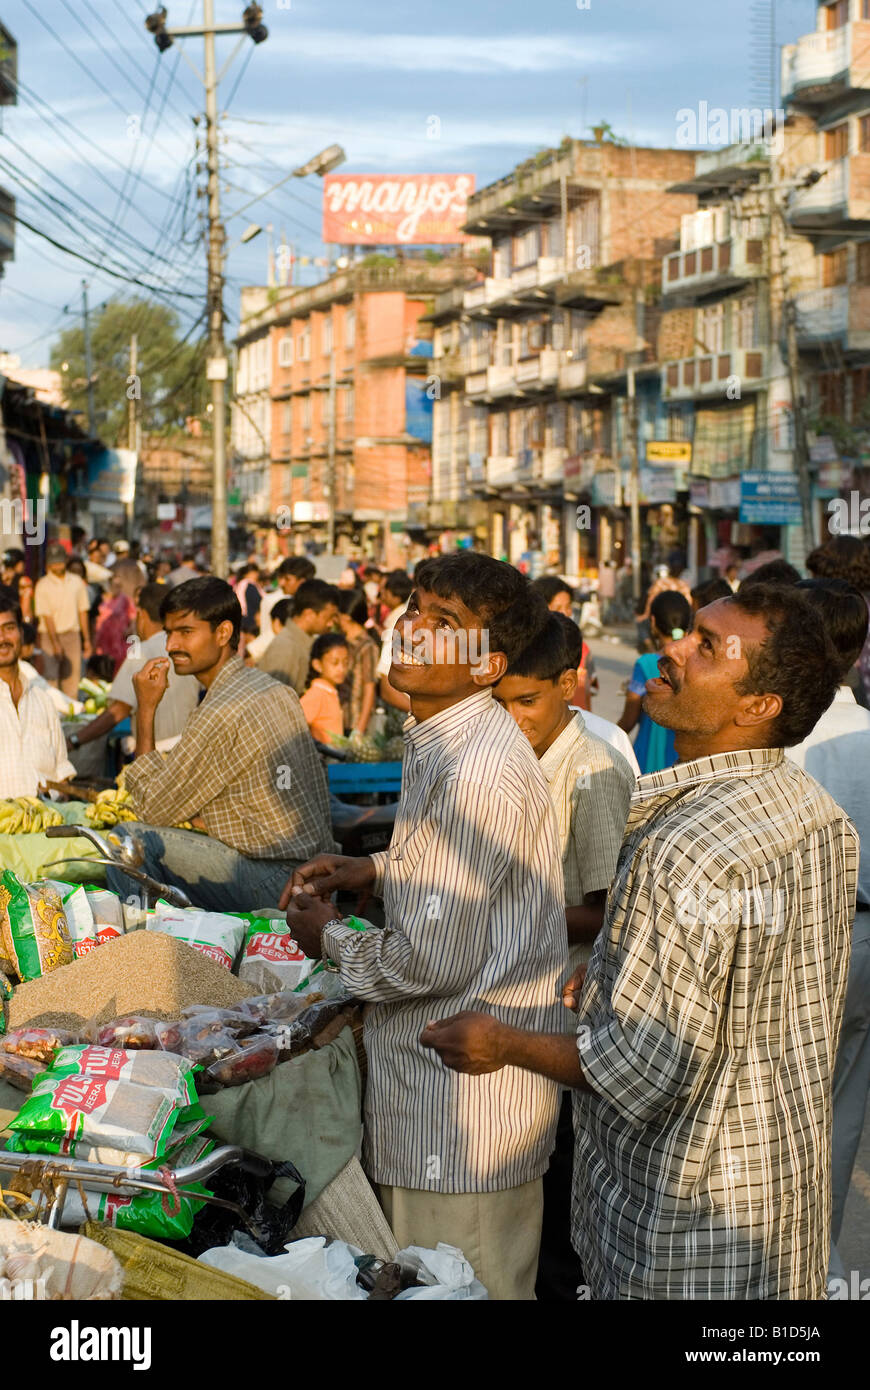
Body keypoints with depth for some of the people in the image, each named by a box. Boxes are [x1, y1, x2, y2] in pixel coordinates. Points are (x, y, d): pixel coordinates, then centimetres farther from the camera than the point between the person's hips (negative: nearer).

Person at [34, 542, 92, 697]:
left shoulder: (77, 582, 6)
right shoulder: (42, 585, -5)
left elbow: (82, 612, 10)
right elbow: (46, 616, -9)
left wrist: (87, 639, 7)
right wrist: (55, 643, -15)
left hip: (73, 634, 3)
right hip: (51, 636, -3)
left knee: (73, 677, 2)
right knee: (51, 677, -7)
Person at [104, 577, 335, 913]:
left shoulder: (221, 712, -19)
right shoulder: (279, 691, 10)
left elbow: (153, 809, -10)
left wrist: (146, 709, -7)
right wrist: (208, 818, 15)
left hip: (276, 886, -10)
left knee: (133, 841, -14)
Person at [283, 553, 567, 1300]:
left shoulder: (479, 770, -25)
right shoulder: (441, 738, 8)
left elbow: (434, 960, -24)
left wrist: (329, 938, -7)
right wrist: (375, 870, 11)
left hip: (467, 1083, -10)